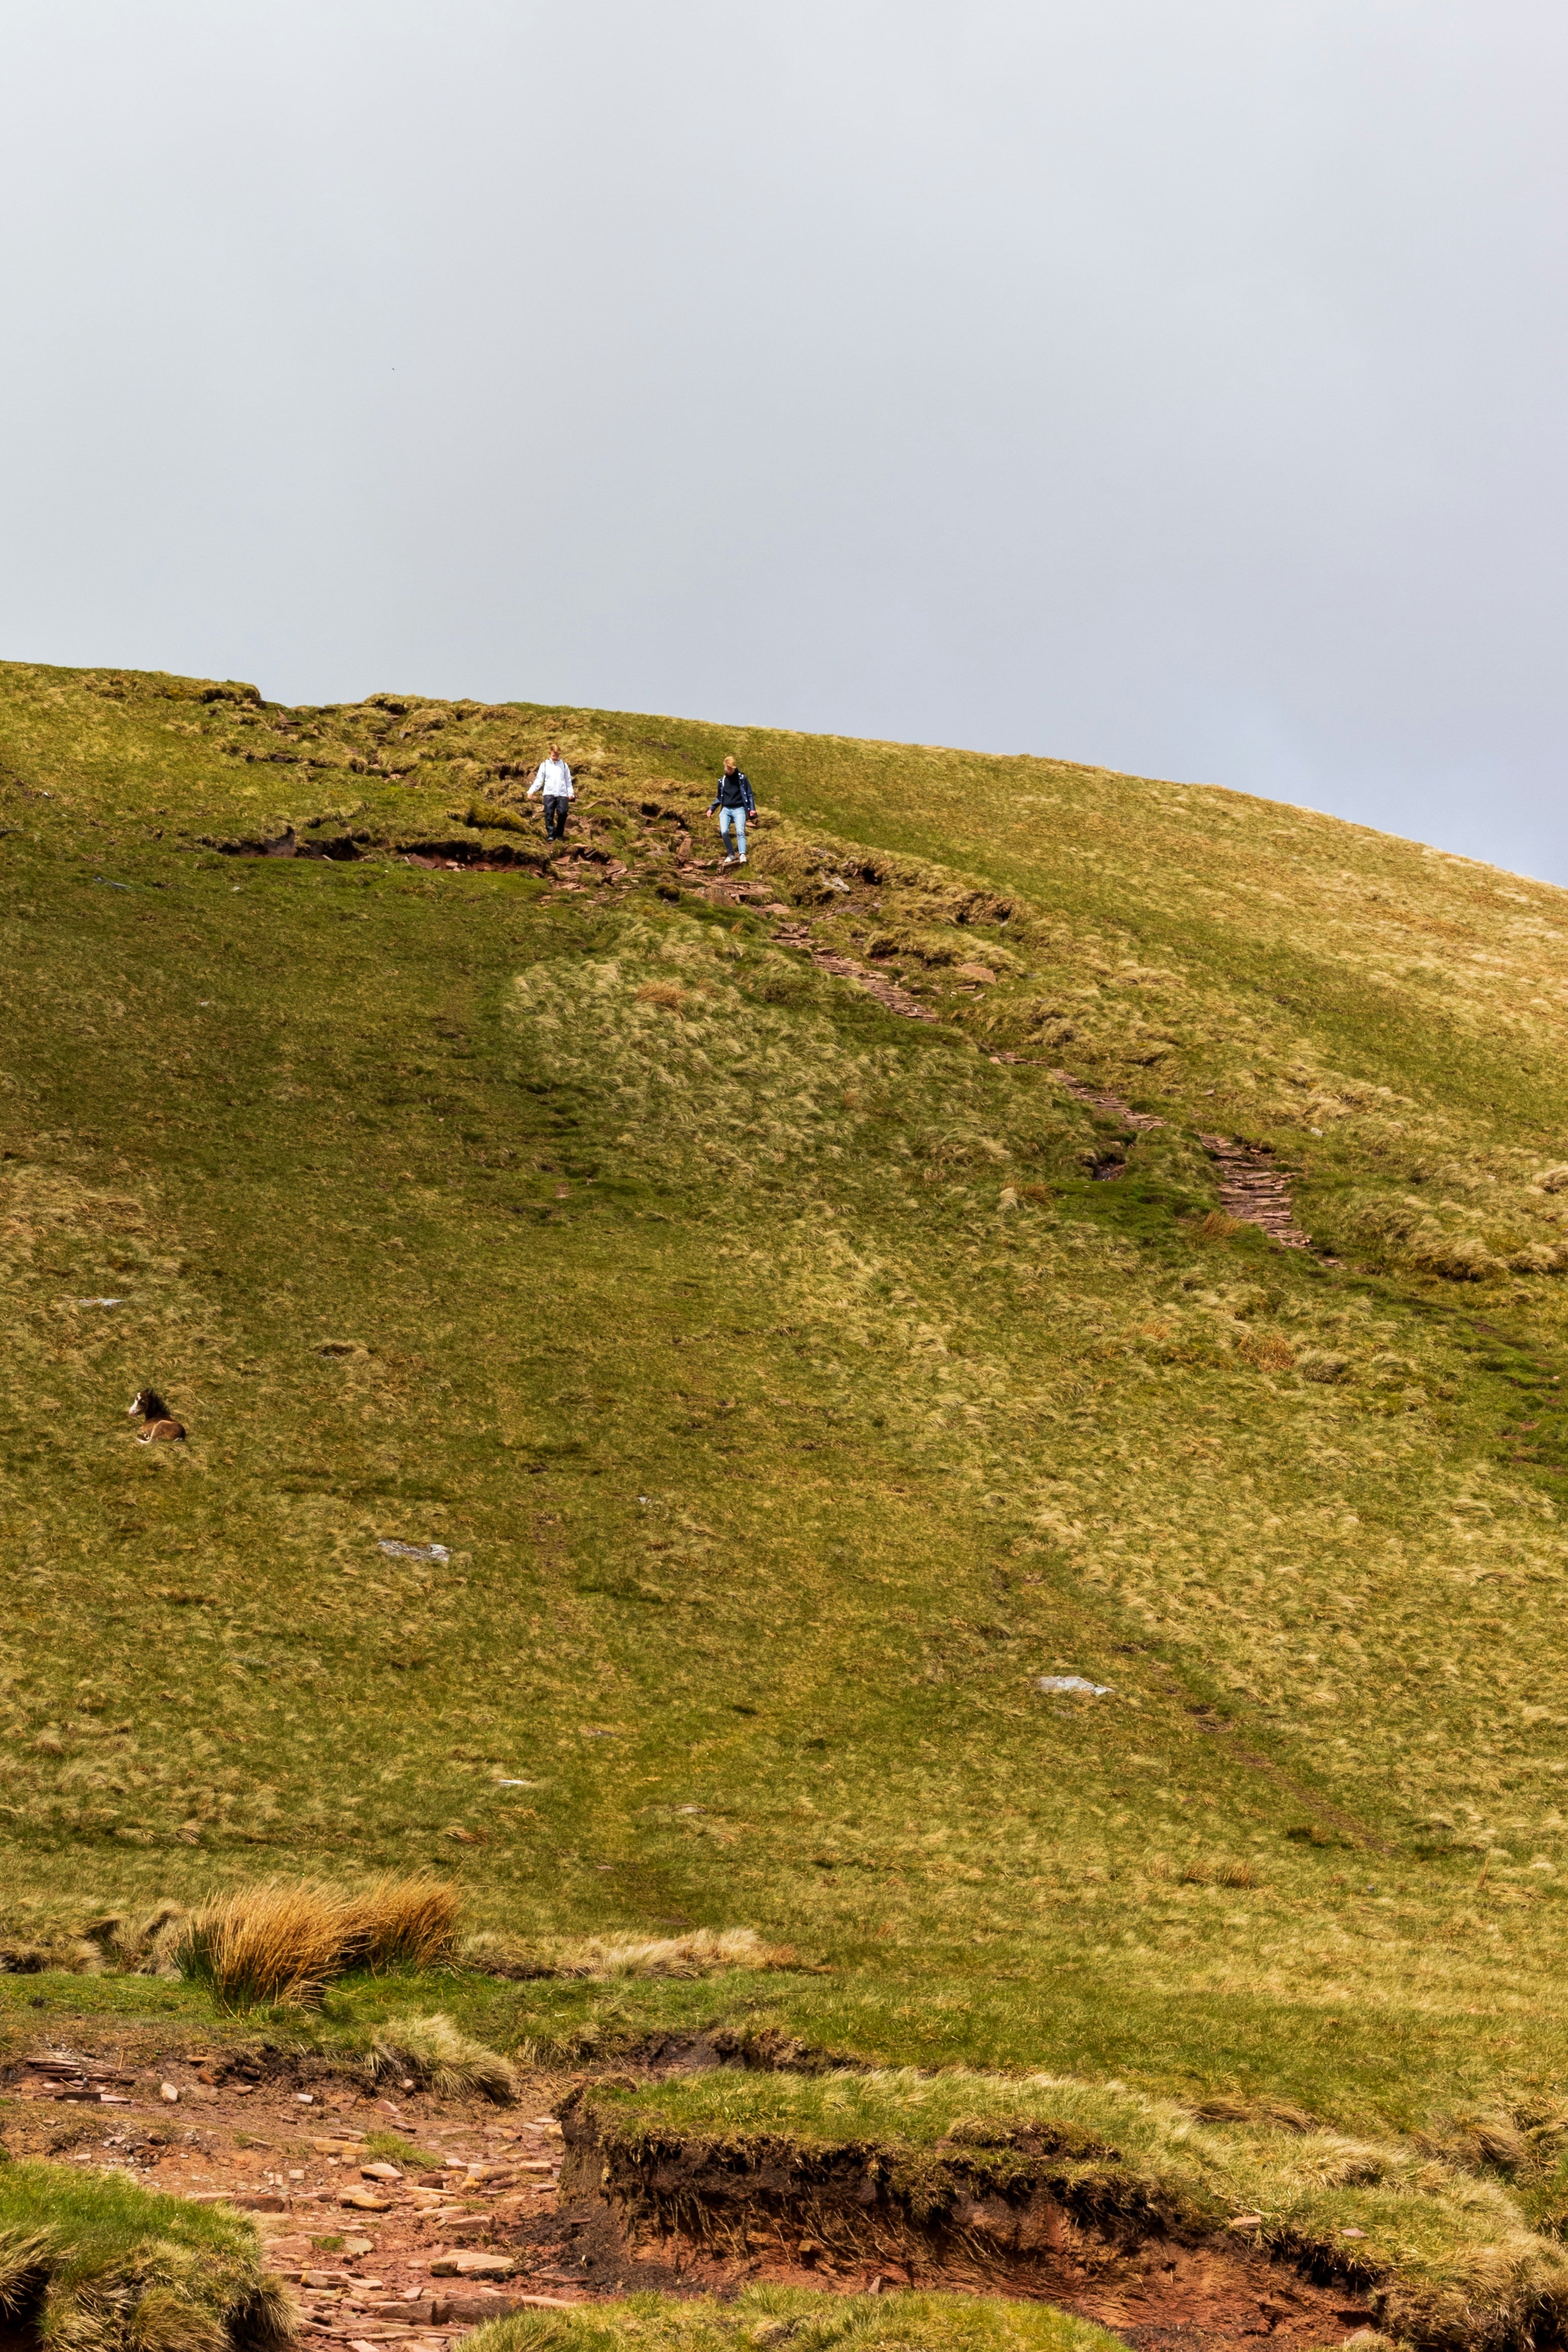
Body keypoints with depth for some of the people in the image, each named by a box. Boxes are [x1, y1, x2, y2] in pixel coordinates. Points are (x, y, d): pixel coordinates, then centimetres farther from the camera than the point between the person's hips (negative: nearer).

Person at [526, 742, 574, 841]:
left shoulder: (564, 765, 13)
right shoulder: (545, 765, 7)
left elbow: (568, 781, 14)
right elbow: (539, 780, 4)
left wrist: (570, 793, 3)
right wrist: (532, 791, -8)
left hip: (562, 794, 1)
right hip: (549, 794, -1)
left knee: (562, 814, -6)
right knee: (549, 814, -8)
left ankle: (559, 834, 8)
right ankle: (551, 835, -3)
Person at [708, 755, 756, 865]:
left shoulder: (742, 778, 4)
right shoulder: (722, 780, 14)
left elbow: (749, 794, 5)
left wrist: (752, 809, -6)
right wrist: (711, 808, 15)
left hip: (739, 809, -3)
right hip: (726, 810, 3)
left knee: (740, 832, -21)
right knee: (724, 832, -16)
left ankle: (742, 856, -32)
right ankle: (731, 855, -3)